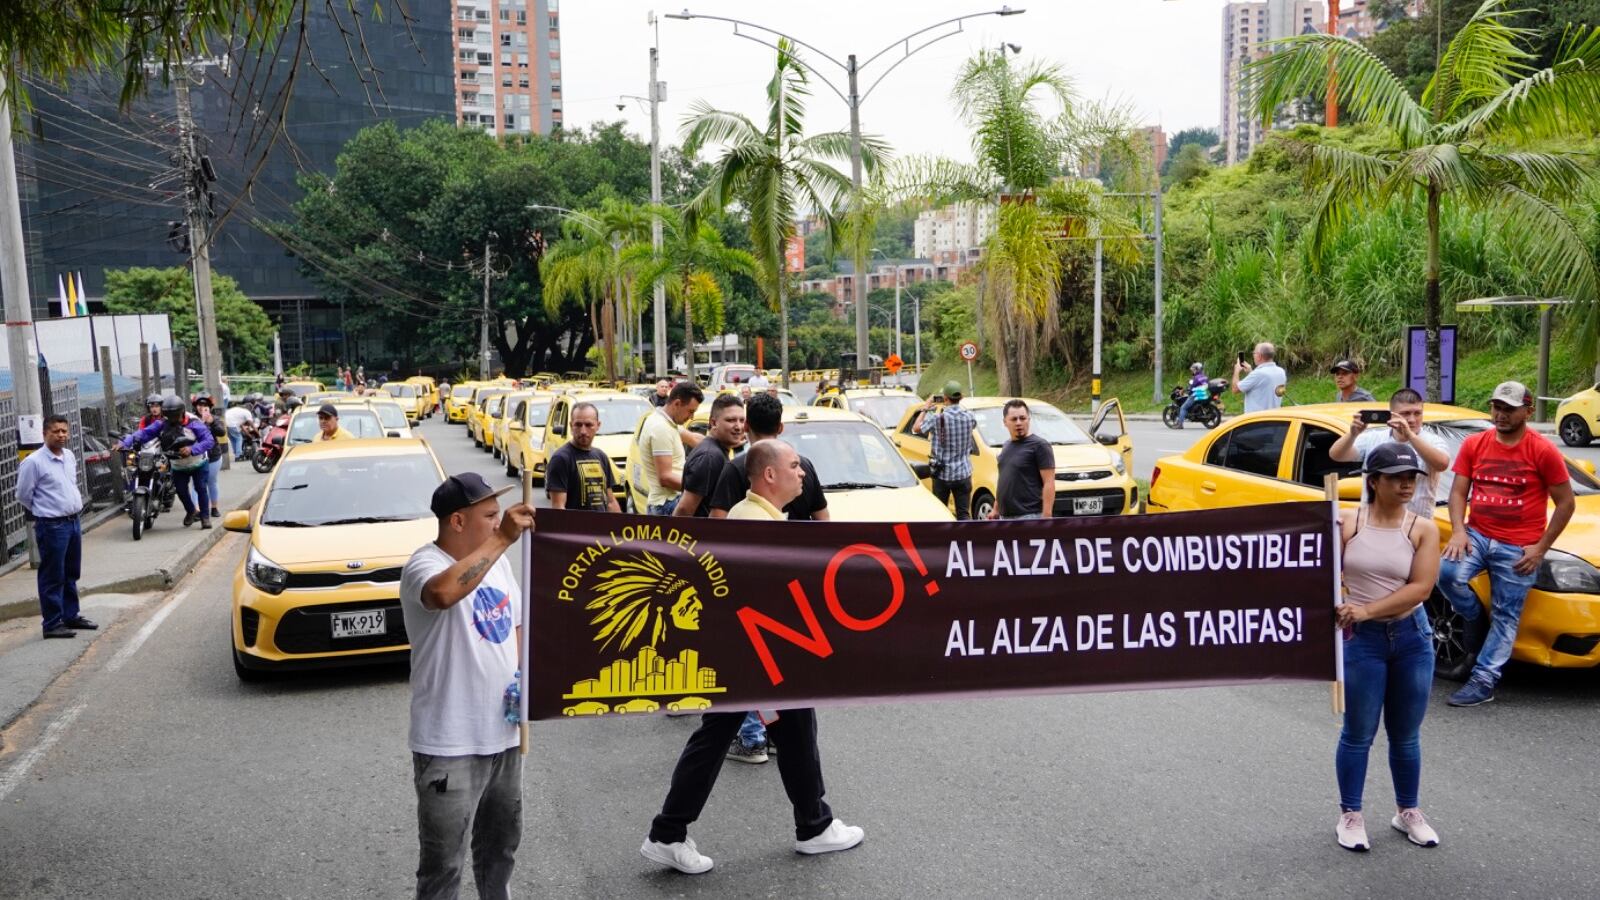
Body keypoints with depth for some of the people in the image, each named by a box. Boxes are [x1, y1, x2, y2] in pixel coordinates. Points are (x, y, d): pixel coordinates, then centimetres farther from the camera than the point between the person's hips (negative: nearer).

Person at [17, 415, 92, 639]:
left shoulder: (70, 456, 7)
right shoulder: (33, 462, -15)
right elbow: (23, 495, -7)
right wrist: (43, 512, 4)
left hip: (73, 522, 7)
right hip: (52, 526, -7)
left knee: (71, 574, 17)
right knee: (52, 578, 0)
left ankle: (71, 616, 28)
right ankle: (52, 623, 7)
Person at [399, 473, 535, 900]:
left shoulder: (496, 561, 7)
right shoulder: (424, 565, -19)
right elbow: (443, 594, -44)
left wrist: (524, 676, 1)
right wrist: (502, 539, -40)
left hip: (502, 734, 8)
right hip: (450, 747, -8)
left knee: (501, 845, 24)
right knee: (443, 864, 4)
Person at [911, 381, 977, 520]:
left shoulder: (937, 418, -15)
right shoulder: (969, 417, -4)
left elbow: (916, 428, -4)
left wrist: (925, 408, 7)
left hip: (942, 474, -2)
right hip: (963, 473, 2)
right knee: (964, 514, 5)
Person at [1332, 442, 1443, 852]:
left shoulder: (1423, 529, -3)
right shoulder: (1346, 521, -5)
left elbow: (1421, 587, -12)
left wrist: (1368, 610, -21)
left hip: (1412, 637, 2)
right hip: (1360, 638, -2)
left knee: (1406, 735, 14)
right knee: (1358, 734, 5)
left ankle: (1407, 812, 31)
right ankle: (1350, 816, 18)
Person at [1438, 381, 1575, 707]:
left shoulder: (1543, 451, -5)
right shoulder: (1474, 444, 5)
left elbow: (1566, 503, -2)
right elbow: (1458, 492, 5)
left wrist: (1541, 548, -7)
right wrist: (1458, 530, -11)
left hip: (1518, 548, -3)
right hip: (1477, 535, 3)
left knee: (1506, 617, 0)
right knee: (1447, 573, -24)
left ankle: (1483, 681, 6)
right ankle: (1477, 620, 6)